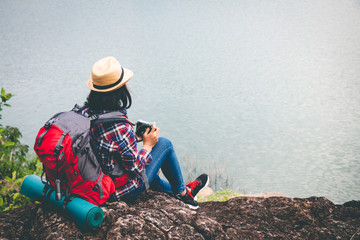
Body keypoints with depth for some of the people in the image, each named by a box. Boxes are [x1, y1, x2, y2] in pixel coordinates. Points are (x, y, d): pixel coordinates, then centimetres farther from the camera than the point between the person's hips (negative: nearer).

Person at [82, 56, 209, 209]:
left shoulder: (87, 112, -10)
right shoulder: (121, 127, -33)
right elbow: (135, 167, -23)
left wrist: (133, 138, 6)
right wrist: (148, 145, -7)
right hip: (123, 192, -7)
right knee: (164, 144, 8)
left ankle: (173, 190, 54)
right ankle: (182, 192, 30)